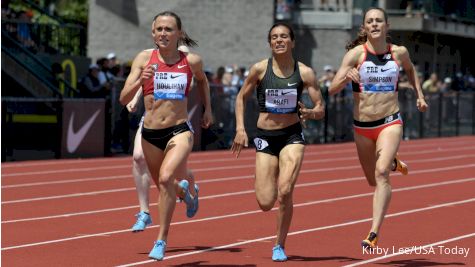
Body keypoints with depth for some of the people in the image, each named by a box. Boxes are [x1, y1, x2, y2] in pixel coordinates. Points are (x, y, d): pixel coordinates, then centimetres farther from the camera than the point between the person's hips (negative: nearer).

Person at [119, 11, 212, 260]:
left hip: (179, 131, -2)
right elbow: (124, 98, -9)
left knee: (166, 178, -27)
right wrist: (139, 81, -25)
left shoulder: (192, 61, -3)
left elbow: (202, 80, 22)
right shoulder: (144, 58, -5)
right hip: (150, 133, 3)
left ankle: (161, 241, -19)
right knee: (163, 185, 20)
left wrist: (208, 109, 20)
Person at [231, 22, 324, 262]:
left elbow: (320, 109, -1)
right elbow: (241, 97, 9)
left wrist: (308, 113, -24)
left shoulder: (304, 72, -4)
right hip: (265, 137, 1)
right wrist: (240, 129, -1)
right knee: (265, 203, -5)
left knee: (285, 191, -19)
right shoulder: (259, 69, -5)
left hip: (292, 136, 0)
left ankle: (280, 246, 1)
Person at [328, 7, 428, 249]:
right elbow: (332, 90, -14)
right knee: (373, 180, 18)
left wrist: (419, 95, 16)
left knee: (381, 173, -23)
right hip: (362, 126, 1)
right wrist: (346, 77, -34)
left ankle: (374, 234, -27)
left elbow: (410, 69, 25)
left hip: (390, 123, -1)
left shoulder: (399, 52, -1)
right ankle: (393, 163, 55)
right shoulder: (356, 54, -8)